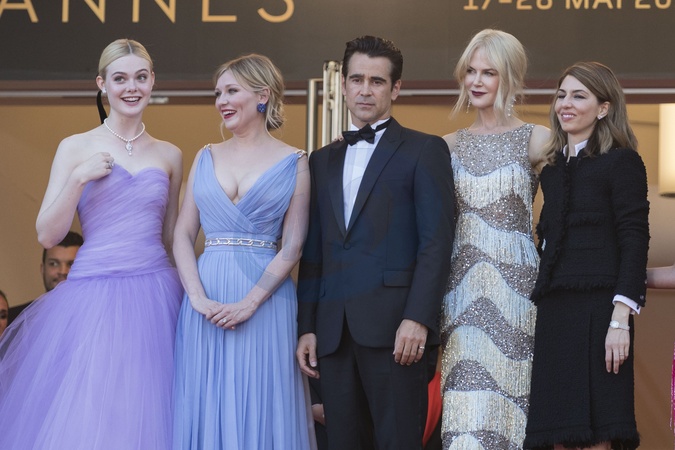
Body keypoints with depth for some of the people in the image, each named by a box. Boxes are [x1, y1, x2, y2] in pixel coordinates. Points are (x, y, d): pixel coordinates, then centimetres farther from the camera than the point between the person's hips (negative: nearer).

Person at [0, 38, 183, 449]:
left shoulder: (170, 156, 10)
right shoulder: (76, 148, 3)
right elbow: (48, 236, -1)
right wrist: (79, 179, -12)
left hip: (154, 297, 2)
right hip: (93, 298, -2)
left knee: (144, 414, 2)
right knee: (81, 416, -5)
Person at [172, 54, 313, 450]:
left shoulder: (293, 163, 1)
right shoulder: (207, 157, 11)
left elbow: (292, 247, -5)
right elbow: (184, 234, 7)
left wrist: (248, 303, -15)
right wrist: (198, 297, -8)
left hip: (266, 296, -3)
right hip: (206, 300, 3)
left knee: (259, 408, 0)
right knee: (204, 407, 4)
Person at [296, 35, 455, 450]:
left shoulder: (424, 150, 3)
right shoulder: (324, 160, 20)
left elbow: (437, 242, -6)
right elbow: (313, 251, 18)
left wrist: (417, 319, -15)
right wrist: (307, 327, 10)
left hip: (393, 326, -5)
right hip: (334, 332, 5)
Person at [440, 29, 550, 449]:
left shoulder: (536, 140, 2)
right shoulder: (450, 145, 13)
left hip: (514, 286, -3)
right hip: (462, 288, 3)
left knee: (503, 405, -5)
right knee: (466, 408, -2)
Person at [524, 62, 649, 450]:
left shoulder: (622, 163, -1)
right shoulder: (553, 169, 18)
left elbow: (635, 243, -8)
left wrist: (620, 319, -17)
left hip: (596, 312, -6)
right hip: (553, 312, 7)